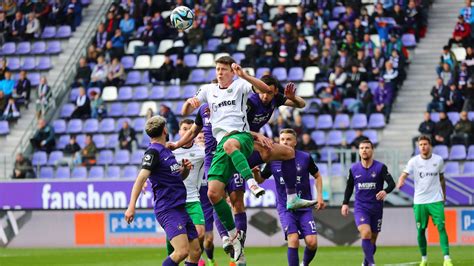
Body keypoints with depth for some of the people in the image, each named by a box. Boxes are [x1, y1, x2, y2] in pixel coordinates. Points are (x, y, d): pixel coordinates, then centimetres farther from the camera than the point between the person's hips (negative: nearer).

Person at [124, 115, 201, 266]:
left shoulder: (167, 151, 17)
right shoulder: (153, 152, -9)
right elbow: (141, 178, -21)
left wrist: (186, 169, 7)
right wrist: (131, 207, -32)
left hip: (180, 208, 9)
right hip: (168, 210, -9)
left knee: (195, 252, 6)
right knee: (182, 251, -24)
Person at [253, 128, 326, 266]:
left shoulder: (305, 158, -4)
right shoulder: (273, 161, -1)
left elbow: (317, 176, 12)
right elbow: (260, 179, 10)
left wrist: (320, 197, 4)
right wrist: (256, 172, -12)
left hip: (304, 207, 0)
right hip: (285, 208, 0)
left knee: (312, 242, -9)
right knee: (293, 239, -20)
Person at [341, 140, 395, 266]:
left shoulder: (380, 167, -5)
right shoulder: (354, 169, 2)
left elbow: (392, 183, -15)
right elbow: (349, 187, 16)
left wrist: (385, 191, -36)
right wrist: (345, 203, 8)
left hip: (376, 208, 0)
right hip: (360, 208, 0)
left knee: (372, 239, 10)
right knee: (366, 233, -23)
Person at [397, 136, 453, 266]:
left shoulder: (438, 160, 2)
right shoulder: (414, 161, -4)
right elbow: (404, 174, -15)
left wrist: (444, 195, 19)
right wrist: (400, 181, -38)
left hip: (436, 200, 0)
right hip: (419, 201, 0)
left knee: (441, 227, -11)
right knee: (420, 231, 5)